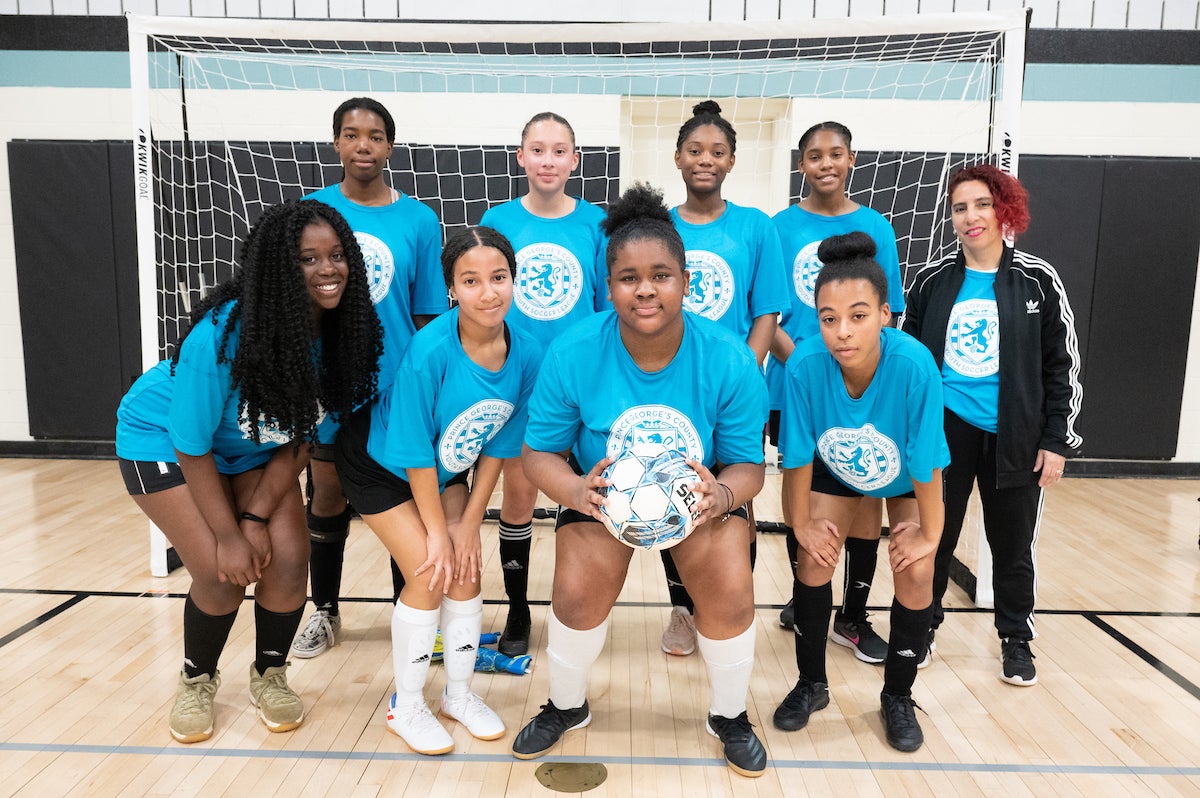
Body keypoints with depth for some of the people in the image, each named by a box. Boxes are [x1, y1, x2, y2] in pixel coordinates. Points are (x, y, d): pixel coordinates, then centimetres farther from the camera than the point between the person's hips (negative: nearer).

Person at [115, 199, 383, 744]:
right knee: (223, 573, -13)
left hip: (255, 450, 4)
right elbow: (193, 446, -23)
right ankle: (197, 682, 19)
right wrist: (228, 534, -18)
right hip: (165, 440, -4)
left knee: (288, 558, -10)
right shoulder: (224, 332, -35)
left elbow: (301, 437, -10)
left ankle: (269, 677, 18)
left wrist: (257, 517, -14)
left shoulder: (342, 334, -22)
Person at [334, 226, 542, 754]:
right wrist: (436, 531, -18)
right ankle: (405, 708, 12)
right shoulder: (430, 350, -34)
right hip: (380, 463, -5)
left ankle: (459, 695, 23)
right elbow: (414, 453, -26)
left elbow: (497, 447, -8)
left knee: (465, 569, 0)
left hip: (447, 470, 5)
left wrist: (470, 522, -7)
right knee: (429, 573, -10)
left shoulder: (526, 356, -20)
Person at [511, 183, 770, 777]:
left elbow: (747, 464, -14)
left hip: (702, 492, 0)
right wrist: (572, 490, -37)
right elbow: (539, 452, -15)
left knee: (732, 593, -19)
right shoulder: (572, 353, -23)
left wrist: (723, 495, -37)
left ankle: (729, 716, 15)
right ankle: (566, 707, 18)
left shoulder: (729, 360, -23)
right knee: (577, 593, -18)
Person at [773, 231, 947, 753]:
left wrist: (929, 533, -15)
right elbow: (798, 456, -21)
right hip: (835, 470, 1)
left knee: (915, 572, -8)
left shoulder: (913, 365, -40)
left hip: (906, 476, -1)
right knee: (814, 559, -3)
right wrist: (802, 524, -10)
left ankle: (897, 697, 16)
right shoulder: (805, 365, -36)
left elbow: (926, 464, -27)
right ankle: (812, 684, 20)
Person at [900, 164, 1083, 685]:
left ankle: (1016, 640, 30)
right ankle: (923, 626, 30)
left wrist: (1058, 440, -3)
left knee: (1013, 545, 10)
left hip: (1013, 438, 0)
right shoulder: (933, 281, 1)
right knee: (934, 535, 10)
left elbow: (1063, 365, 1)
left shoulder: (1037, 281, -2)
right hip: (944, 430, 1)